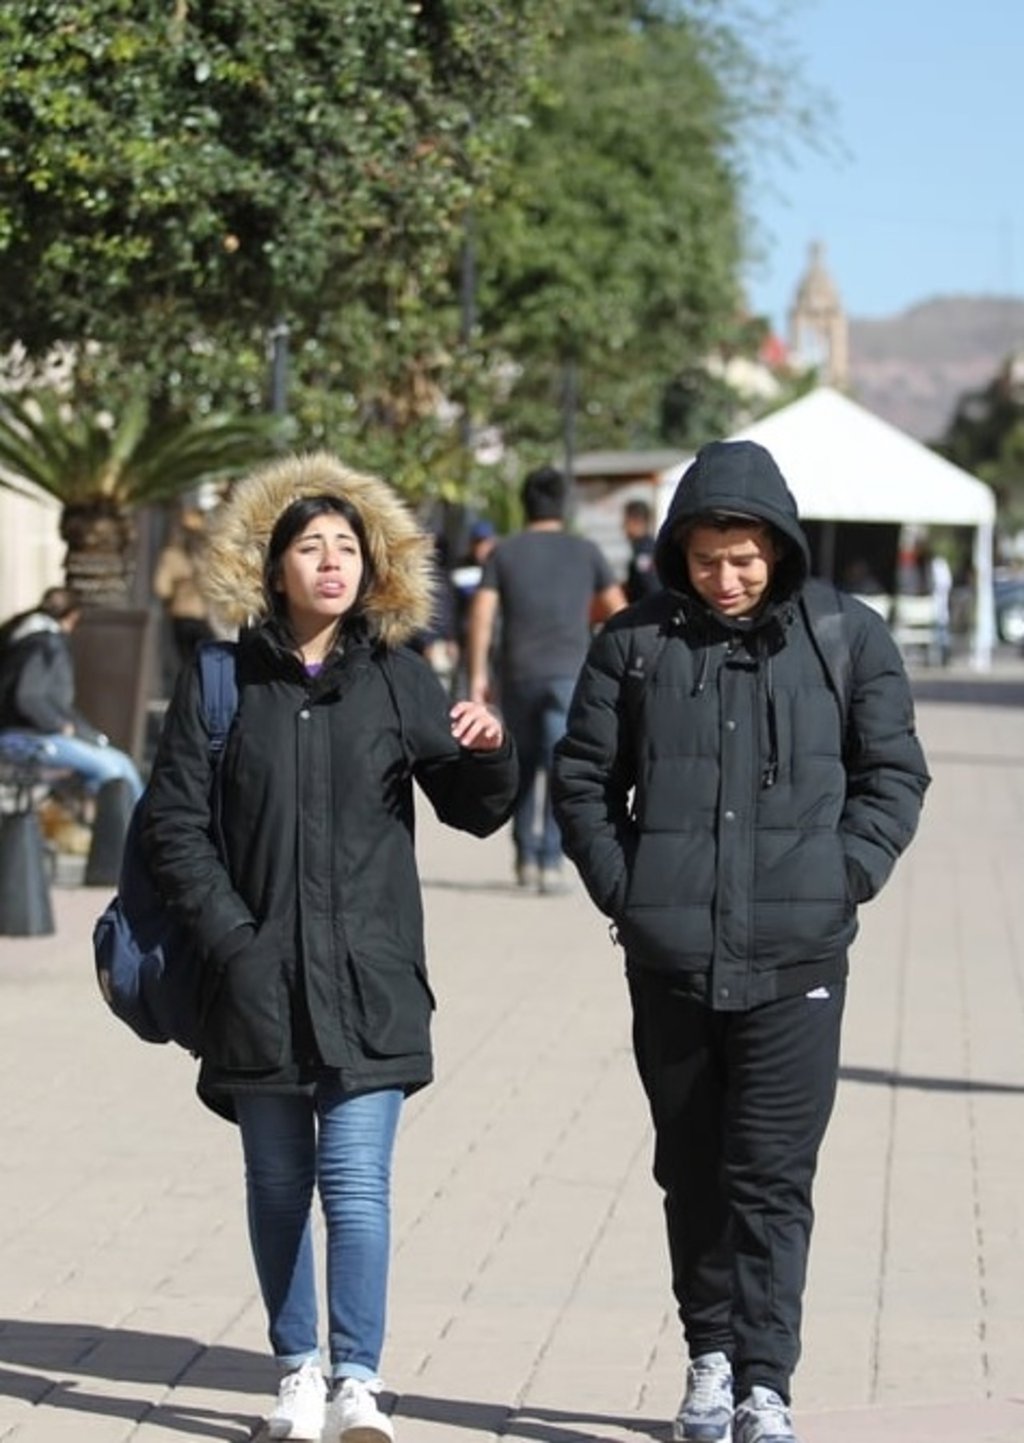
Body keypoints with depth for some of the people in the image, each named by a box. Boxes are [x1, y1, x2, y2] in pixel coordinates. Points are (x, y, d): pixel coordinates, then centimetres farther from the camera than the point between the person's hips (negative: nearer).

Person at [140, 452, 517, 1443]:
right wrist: (228, 934, -6)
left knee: (356, 1179, -9)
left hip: (369, 979, -1)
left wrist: (490, 754, -13)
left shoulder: (397, 679, 5)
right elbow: (174, 822, 3)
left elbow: (473, 811, 8)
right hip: (257, 979, 1)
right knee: (277, 1183, 10)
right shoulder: (222, 681, 2)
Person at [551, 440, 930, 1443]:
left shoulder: (845, 637, 2)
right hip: (669, 957, 2)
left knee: (772, 1176, -4)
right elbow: (582, 778, 10)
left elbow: (894, 774, 7)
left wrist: (839, 880, -5)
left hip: (794, 957, -2)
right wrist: (623, 890, 0)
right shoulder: (635, 643, 4)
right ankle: (710, 1356, 24)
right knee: (691, 1172, 12)